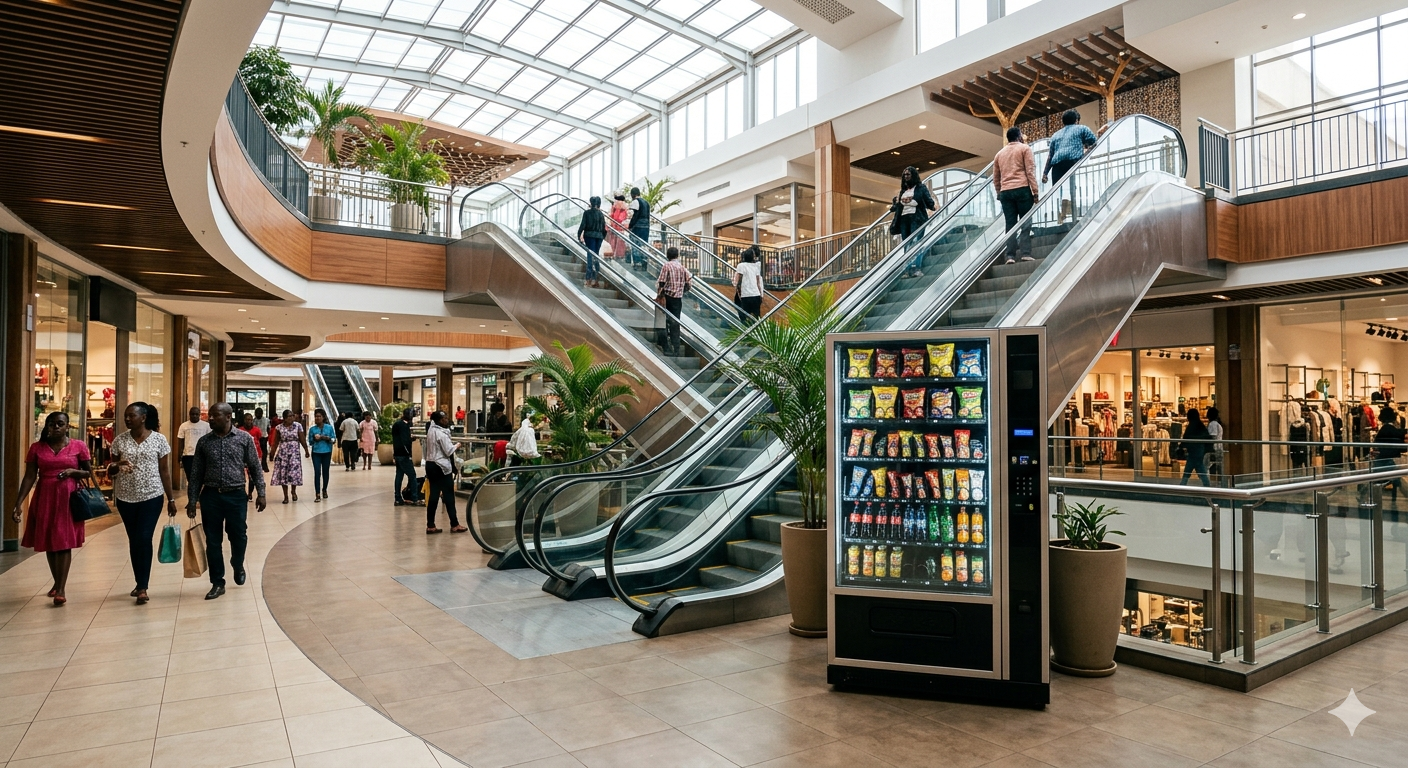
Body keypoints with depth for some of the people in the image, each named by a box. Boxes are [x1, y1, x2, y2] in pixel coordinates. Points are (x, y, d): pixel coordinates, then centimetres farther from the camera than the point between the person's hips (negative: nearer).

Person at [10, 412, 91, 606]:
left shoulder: (78, 446, 0)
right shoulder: (37, 448, 3)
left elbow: (89, 472, 7)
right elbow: (29, 477, 0)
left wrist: (72, 471, -14)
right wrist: (18, 503, -8)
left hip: (68, 498, -2)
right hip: (44, 499, 3)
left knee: (64, 542, -6)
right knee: (49, 542, 10)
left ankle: (61, 589, -7)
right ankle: (57, 583, 26)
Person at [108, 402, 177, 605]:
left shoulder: (159, 439, -4)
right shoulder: (119, 440, 2)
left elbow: (164, 470, 1)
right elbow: (110, 471, 7)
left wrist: (171, 498, 1)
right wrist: (116, 466, -18)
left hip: (151, 497, -3)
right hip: (126, 498, 3)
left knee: (144, 539, -9)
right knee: (134, 540, 10)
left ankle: (143, 587, -4)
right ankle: (139, 583, 22)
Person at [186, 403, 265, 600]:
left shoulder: (244, 438, -3)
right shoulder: (204, 442, 3)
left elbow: (255, 467, 1)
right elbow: (196, 473, 7)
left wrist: (261, 493, -4)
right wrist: (191, 501, 4)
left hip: (236, 496, -2)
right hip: (210, 496, 2)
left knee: (238, 537, 8)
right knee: (213, 541, 6)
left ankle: (238, 566, 37)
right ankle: (217, 583, 17)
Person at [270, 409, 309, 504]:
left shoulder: (298, 426, -1)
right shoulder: (279, 427, 0)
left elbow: (302, 439, 0)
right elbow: (276, 442, 6)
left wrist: (306, 450, 1)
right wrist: (273, 453, 4)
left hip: (294, 453, -1)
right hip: (282, 453, 1)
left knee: (294, 472, -7)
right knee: (283, 473, 0)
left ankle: (294, 491, 20)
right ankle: (285, 496, 10)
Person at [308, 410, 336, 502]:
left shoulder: (329, 427, 1)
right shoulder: (312, 429, 3)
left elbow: (334, 439, 2)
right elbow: (310, 442, 7)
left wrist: (326, 438, -15)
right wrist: (314, 439, -13)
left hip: (326, 452, 0)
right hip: (316, 452, 0)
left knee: (325, 472, 9)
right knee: (317, 472, -7)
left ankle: (324, 490, 31)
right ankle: (317, 494, -8)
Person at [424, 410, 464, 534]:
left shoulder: (431, 430, 10)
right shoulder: (441, 433, -17)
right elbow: (449, 451, -16)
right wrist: (456, 445, 1)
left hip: (431, 465, 8)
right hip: (441, 466, -8)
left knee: (433, 495, 9)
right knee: (449, 496, -1)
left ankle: (430, 526, 9)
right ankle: (454, 525, 5)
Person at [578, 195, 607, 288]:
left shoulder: (587, 212, -3)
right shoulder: (601, 214, 7)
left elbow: (583, 225, -8)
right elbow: (604, 228, 7)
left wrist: (579, 235, -4)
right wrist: (603, 237, 18)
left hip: (589, 235, -3)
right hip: (599, 236, 3)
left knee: (591, 256, -6)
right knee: (596, 256, 10)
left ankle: (590, 280, -12)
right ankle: (594, 279, 11)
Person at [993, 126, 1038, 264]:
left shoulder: (999, 153, 19)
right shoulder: (1024, 148, 4)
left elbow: (995, 178, 18)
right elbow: (1030, 171, -4)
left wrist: (999, 193, 27)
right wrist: (1035, 191, -5)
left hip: (1005, 192, 4)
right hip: (1022, 189, -4)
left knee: (1010, 224, 3)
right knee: (1025, 222, -3)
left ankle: (1010, 256, -4)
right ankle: (1026, 253, -12)